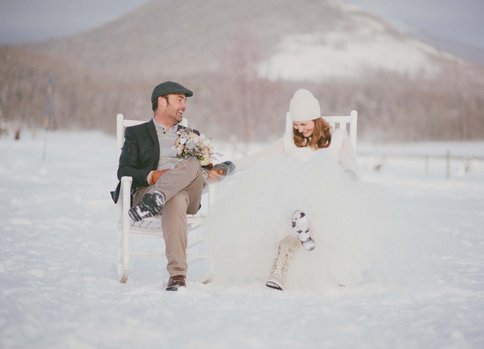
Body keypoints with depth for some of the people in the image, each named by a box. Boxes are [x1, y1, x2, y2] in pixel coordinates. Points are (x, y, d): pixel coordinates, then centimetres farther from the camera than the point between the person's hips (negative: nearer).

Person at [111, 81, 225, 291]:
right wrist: (153, 176, -15)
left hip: (189, 195, 3)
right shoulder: (136, 133, 20)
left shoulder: (192, 135, 32)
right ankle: (177, 275, -50)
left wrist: (213, 172, -4)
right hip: (147, 190, -3)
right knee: (175, 201, -40)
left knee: (193, 163, -31)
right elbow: (123, 171, 6)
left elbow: (207, 166, 24)